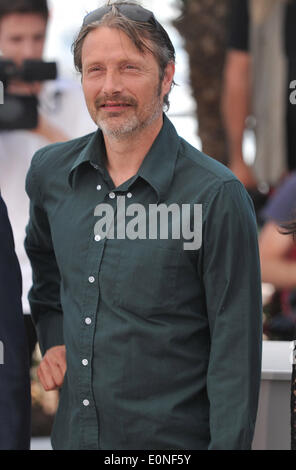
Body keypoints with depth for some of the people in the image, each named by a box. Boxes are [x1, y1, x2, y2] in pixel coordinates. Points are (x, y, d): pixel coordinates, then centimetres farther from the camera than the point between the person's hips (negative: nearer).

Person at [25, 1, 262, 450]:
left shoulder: (216, 196, -14)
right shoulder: (49, 171, 2)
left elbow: (235, 349, -13)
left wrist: (227, 444, -17)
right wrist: (53, 338, 10)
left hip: (174, 440, -5)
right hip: (72, 431, 5)